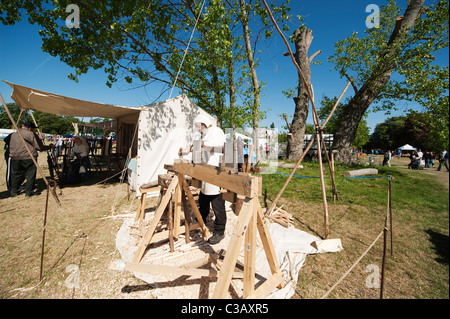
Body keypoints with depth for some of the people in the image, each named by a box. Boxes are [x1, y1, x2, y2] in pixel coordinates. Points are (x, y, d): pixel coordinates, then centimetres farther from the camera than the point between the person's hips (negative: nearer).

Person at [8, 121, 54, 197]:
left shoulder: (13, 134, 14)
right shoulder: (31, 134, -5)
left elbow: (11, 147, 20)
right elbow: (39, 147, -7)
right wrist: (50, 147, 6)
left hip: (15, 157, 6)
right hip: (29, 157, -6)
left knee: (16, 175, 15)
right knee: (30, 175, 2)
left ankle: (14, 191, 21)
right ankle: (29, 191, 5)